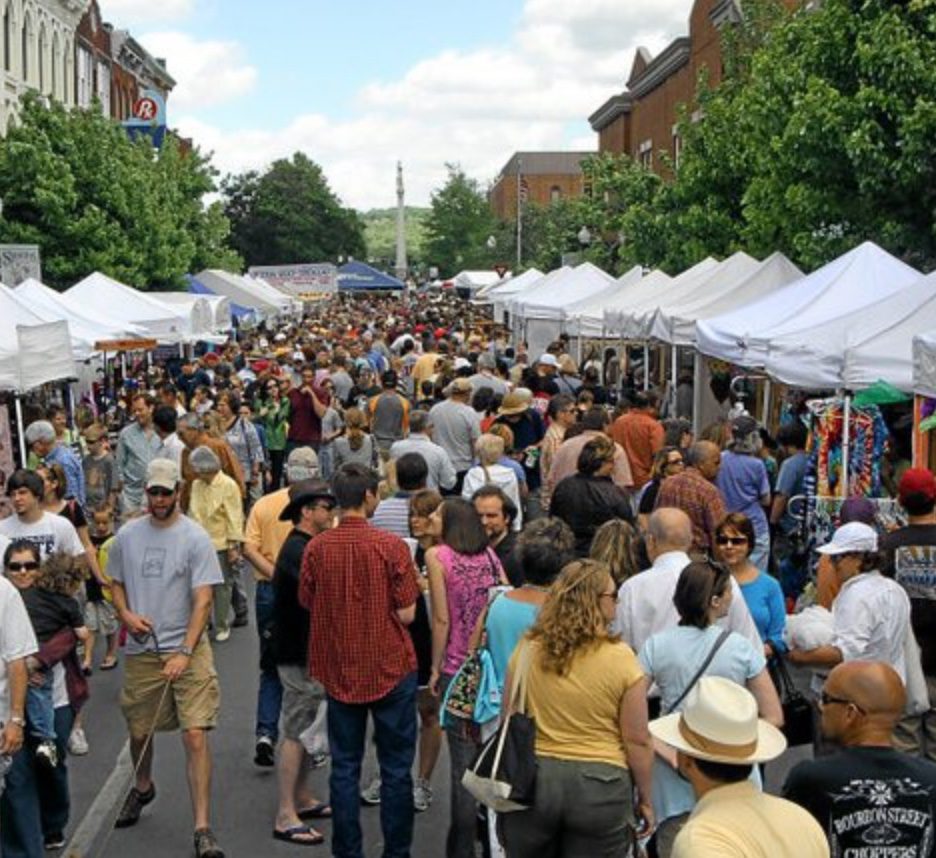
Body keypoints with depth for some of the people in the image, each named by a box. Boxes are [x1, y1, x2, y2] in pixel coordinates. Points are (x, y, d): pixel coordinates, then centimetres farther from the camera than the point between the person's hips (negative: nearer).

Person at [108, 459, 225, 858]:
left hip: (187, 650, -4)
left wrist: (184, 653, -20)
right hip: (140, 651, 4)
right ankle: (142, 788, 49)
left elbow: (203, 601, -12)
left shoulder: (195, 538, -8)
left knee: (195, 735, -11)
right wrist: (125, 614, -4)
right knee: (138, 731, 18)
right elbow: (116, 583, 18)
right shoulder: (127, 535, 5)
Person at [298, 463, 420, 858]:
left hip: (339, 670, 3)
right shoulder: (390, 546, -14)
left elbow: (308, 604, 5)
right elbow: (406, 614, -12)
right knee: (395, 767, 10)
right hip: (390, 668, -2)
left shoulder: (316, 548, -6)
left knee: (344, 767, 12)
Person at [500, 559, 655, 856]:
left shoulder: (527, 650, -3)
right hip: (599, 786, -2)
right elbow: (637, 741, -8)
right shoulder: (620, 658, -12)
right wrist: (645, 801, 4)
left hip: (532, 779, 3)